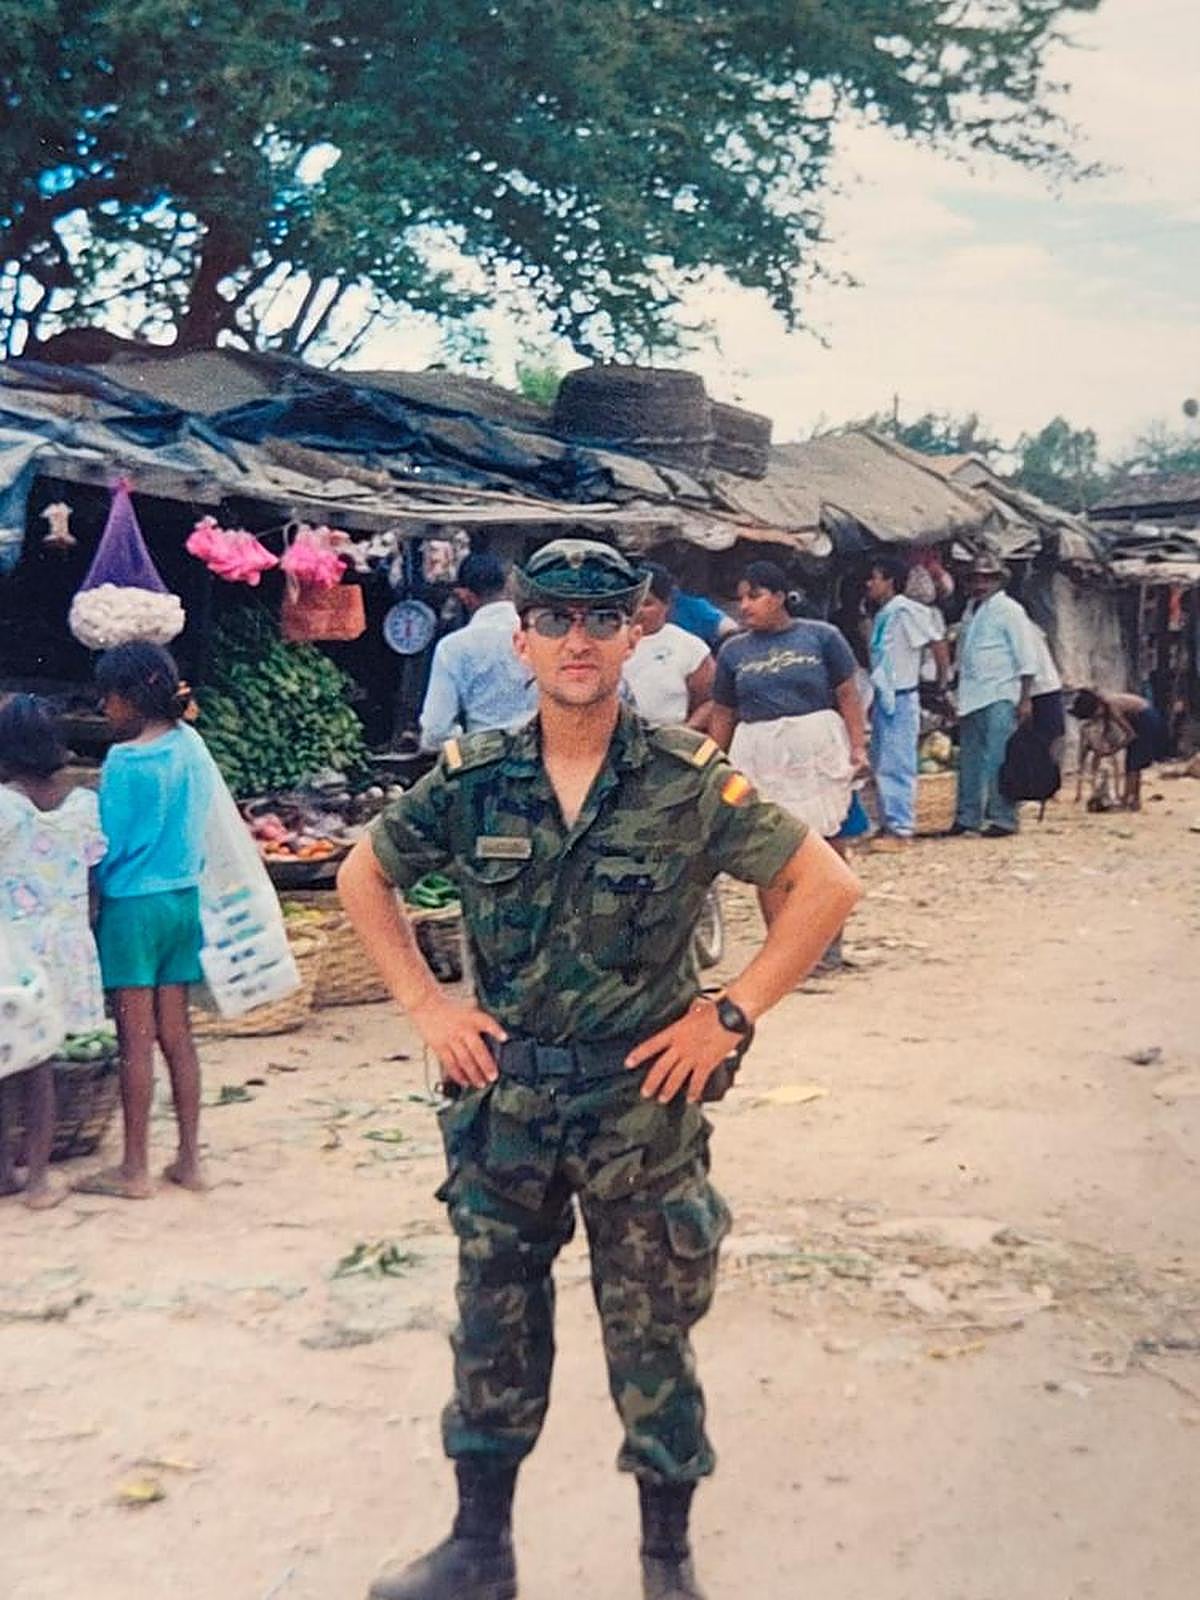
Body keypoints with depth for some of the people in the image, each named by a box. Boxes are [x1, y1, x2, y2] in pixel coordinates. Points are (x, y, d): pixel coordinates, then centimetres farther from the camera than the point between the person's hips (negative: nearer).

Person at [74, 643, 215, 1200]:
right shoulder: (192, 745, 4)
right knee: (176, 1033, 12)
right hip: (184, 898, 7)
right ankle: (189, 1159, 17)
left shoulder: (125, 762, -16)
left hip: (133, 903, -7)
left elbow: (106, 846, -11)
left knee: (136, 1038, 1)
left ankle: (134, 1169, 9)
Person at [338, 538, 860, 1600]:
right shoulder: (472, 781, -2)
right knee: (494, 1323, 15)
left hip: (642, 1102, -2)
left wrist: (732, 1012, -11)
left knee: (652, 1335, 10)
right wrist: (425, 1003, 2)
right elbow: (363, 879, 11)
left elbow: (825, 885, -8)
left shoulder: (687, 781, -10)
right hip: (501, 1100, 3)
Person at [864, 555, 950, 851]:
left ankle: (900, 830, -6)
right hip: (884, 698, 9)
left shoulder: (907, 611, -13)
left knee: (897, 765, -8)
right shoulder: (883, 615, 14)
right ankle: (889, 824, 20)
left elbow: (939, 646, -13)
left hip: (901, 699, -9)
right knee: (881, 765, 13)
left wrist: (941, 686, -5)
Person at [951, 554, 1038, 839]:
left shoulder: (1009, 610, -4)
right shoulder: (971, 611, 16)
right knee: (970, 759, 11)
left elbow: (1026, 658, -7)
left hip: (999, 698, -7)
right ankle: (968, 816, 19)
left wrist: (1025, 698, -13)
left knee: (998, 759, -8)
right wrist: (959, 696, 17)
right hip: (971, 698, 7)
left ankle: (1003, 819, -2)